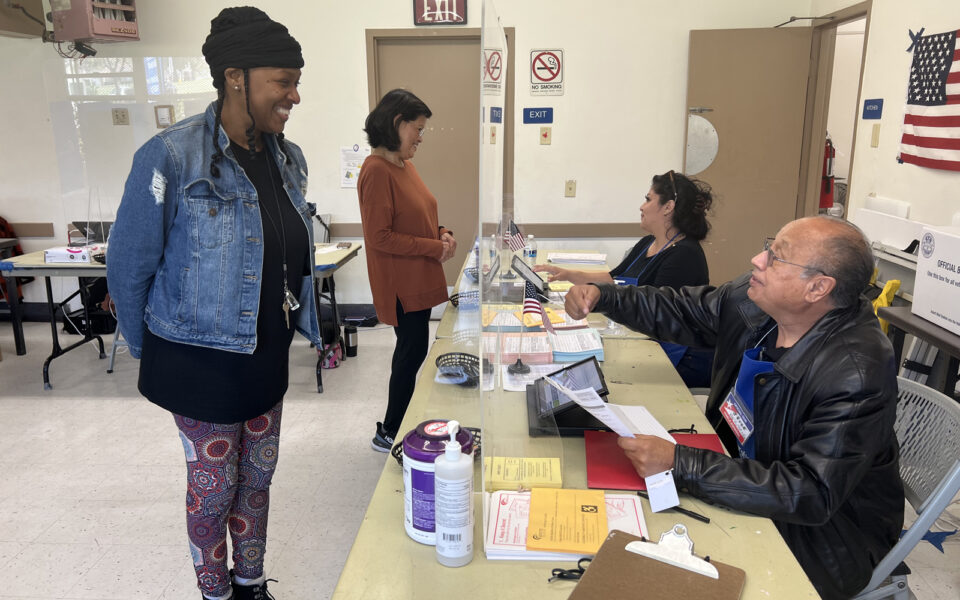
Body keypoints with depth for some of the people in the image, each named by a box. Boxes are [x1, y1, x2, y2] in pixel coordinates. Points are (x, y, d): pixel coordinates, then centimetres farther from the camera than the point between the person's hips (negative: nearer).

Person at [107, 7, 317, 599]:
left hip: (267, 354, 6)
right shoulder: (171, 157, -20)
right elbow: (128, 266, -10)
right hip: (201, 361, -5)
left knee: (257, 478, 19)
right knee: (214, 487, 12)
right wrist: (148, 350, 1)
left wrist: (313, 330, 13)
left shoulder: (288, 158, 0)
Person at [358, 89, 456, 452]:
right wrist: (435, 248, -17)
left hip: (419, 279, 9)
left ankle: (396, 427, 32)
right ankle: (389, 434, 17)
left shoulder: (405, 164, 9)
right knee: (413, 352, 0)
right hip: (400, 283, -9)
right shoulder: (377, 170, -19)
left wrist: (439, 232, 1)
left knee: (411, 351, 17)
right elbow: (379, 237, -21)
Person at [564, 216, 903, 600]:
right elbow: (682, 311, 7)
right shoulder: (754, 300, -11)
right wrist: (602, 297, -5)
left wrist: (679, 463, -37)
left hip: (823, 529, -6)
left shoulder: (856, 374, -32)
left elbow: (810, 495, -32)